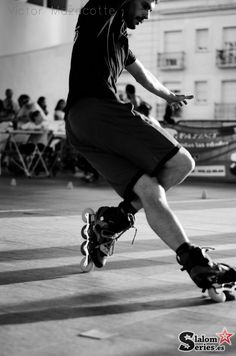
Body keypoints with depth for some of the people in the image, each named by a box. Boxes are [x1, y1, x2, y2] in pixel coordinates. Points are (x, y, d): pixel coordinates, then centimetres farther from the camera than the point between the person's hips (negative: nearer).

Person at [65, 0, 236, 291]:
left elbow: (141, 72, 47)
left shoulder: (119, 39, 32)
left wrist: (168, 96, 62)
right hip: (96, 109, -9)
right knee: (181, 163, -14)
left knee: (150, 191, -4)